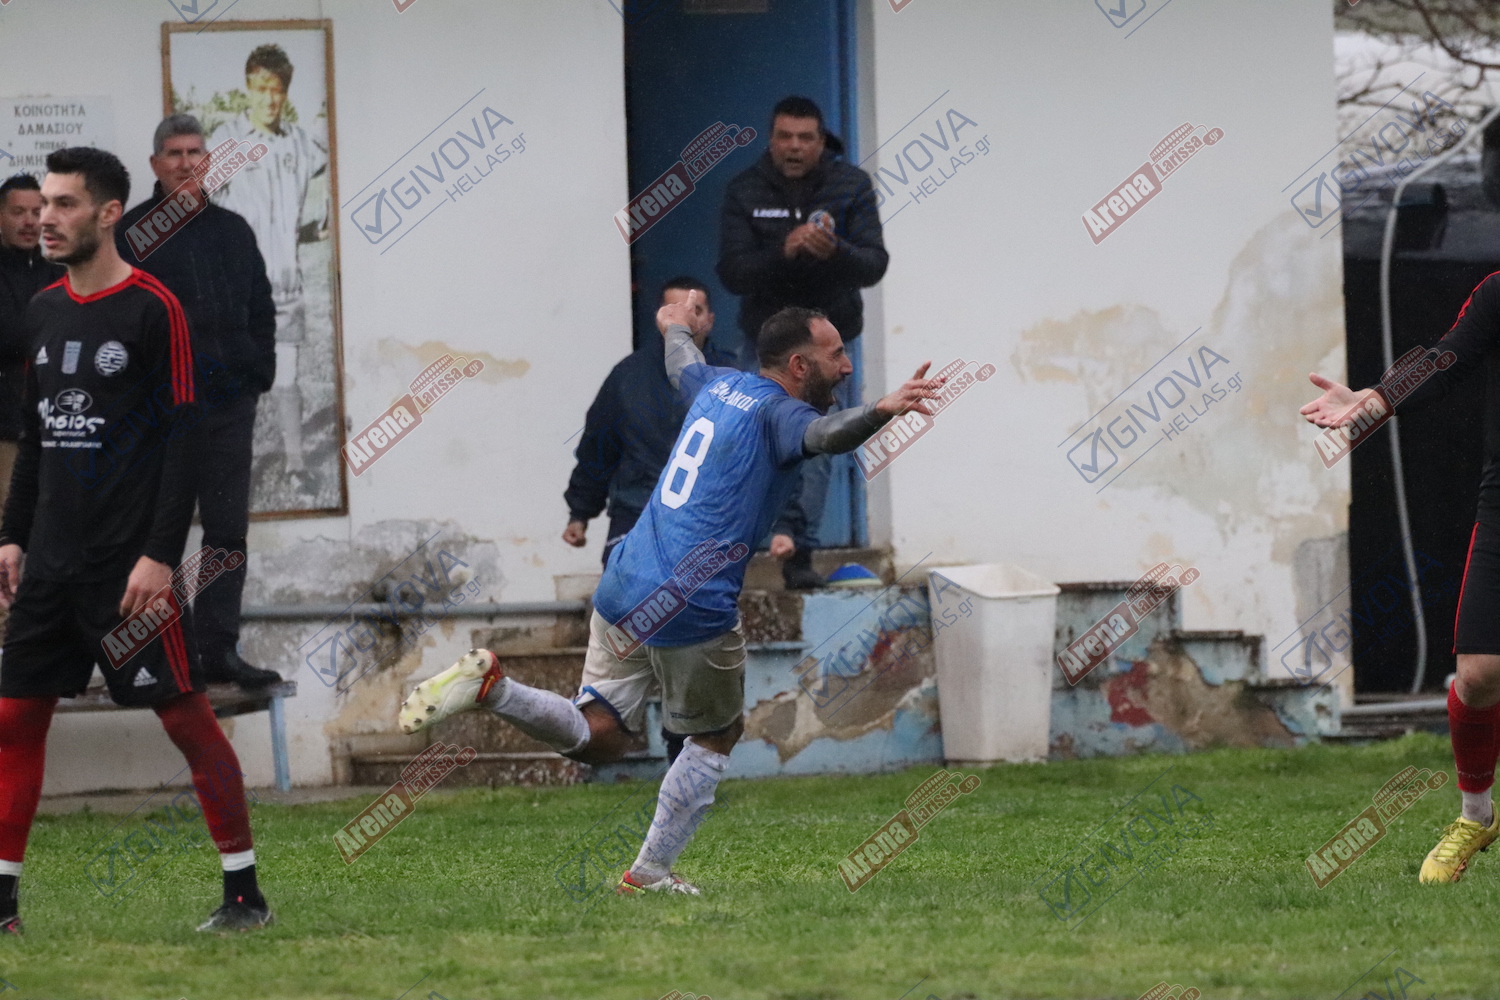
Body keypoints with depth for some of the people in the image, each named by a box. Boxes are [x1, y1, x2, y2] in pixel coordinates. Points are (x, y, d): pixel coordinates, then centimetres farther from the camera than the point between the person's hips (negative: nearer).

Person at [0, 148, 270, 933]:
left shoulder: (153, 309, -9)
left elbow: (182, 441, -12)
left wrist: (160, 556, -17)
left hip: (129, 564, -7)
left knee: (187, 719, -4)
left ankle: (244, 892, 1)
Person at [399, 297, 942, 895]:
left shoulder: (720, 385, 17)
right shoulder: (777, 413, -7)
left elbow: (682, 367, 41)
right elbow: (824, 435, -31)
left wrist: (677, 327, 63)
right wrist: (882, 411, -50)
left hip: (623, 590, 7)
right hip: (692, 609, -7)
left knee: (597, 739, 10)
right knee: (718, 734, 15)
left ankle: (490, 686, -10)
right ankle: (651, 872, 17)